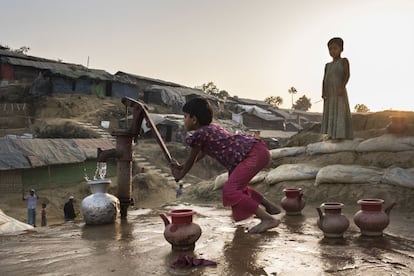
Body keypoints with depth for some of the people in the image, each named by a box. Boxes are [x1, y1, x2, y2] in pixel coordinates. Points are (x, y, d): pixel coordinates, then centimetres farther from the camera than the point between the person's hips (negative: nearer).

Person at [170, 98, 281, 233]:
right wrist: (181, 166, 43)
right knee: (238, 186, 27)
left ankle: (268, 219, -20)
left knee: (230, 190, -16)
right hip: (259, 150, 10)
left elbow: (191, 160, 8)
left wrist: (180, 174, 26)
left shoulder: (199, 134, -6)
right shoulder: (212, 127, 22)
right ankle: (271, 207, 37)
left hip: (254, 154, -10)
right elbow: (201, 154, 36)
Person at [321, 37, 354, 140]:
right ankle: (331, 134, 5)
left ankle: (340, 135, -12)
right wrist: (323, 93, 0)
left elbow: (347, 75, -8)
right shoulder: (328, 65, 19)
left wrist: (342, 87, -23)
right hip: (329, 93, 6)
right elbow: (324, 79, 13)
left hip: (339, 92, -6)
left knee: (340, 112, -9)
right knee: (329, 114, 3)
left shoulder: (343, 61, 4)